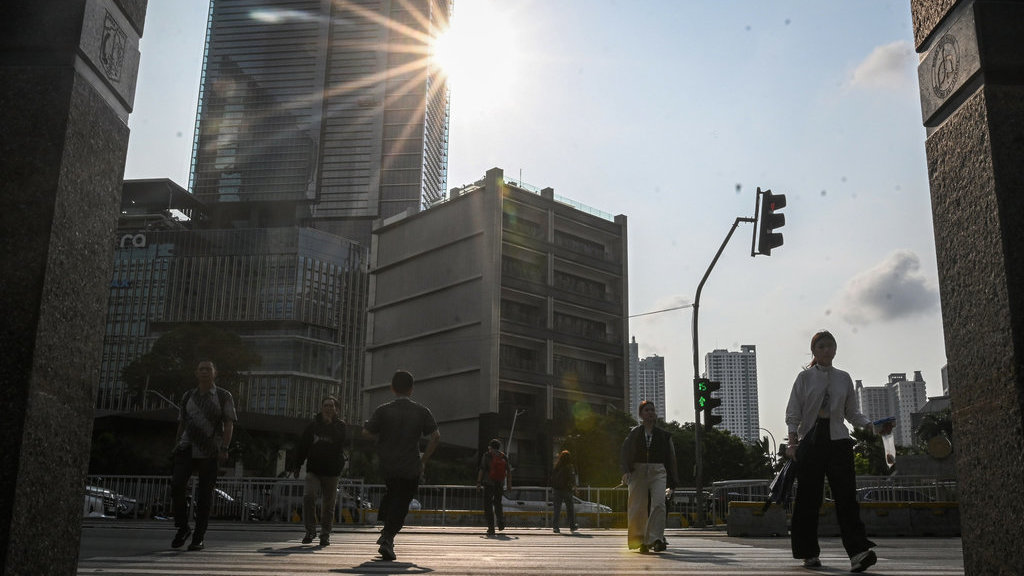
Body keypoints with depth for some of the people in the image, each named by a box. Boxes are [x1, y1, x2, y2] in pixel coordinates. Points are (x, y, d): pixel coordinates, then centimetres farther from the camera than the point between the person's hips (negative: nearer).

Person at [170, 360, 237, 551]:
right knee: (177, 485, -16)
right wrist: (177, 446, 15)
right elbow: (181, 423, 20)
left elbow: (229, 424, -2)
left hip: (210, 453, -2)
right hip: (187, 449, 2)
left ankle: (199, 537, 8)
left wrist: (224, 449, -13)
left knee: (204, 494, -1)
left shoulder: (224, 397, 4)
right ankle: (182, 528, 2)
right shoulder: (188, 397, 14)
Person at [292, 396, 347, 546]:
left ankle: (325, 534, 16)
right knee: (308, 496, -16)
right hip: (313, 469, 1)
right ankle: (310, 530, -4)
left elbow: (343, 444, -12)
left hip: (331, 472, -1)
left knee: (328, 503, 4)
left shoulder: (340, 426, 3)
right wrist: (297, 465, 9)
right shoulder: (313, 425, 7)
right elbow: (303, 446, 12)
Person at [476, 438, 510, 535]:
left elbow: (481, 469, -8)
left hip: (489, 484, -3)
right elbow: (508, 471, 6)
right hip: (500, 485, 3)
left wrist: (479, 482, -6)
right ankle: (501, 523, 8)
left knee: (488, 506, 2)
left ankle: (491, 528, -4)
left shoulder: (486, 455, -3)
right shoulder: (504, 457, 6)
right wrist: (509, 484, 12)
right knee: (497, 503, 22)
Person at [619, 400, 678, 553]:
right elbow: (624, 454, 2)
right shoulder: (634, 433, 9)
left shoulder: (663, 435, 11)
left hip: (658, 472, 0)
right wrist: (625, 471, -16)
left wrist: (672, 483, 12)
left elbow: (671, 459, 14)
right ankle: (640, 541, 14)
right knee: (638, 508, -1)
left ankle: (656, 540, -24)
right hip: (638, 471, 0)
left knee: (659, 503, -20)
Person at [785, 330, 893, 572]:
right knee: (809, 497, -1)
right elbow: (793, 413, 2)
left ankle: (858, 552, -17)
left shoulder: (843, 378, 13)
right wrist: (792, 442, -8)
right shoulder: (805, 377, 4)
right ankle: (809, 552, 9)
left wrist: (872, 425, -3)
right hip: (810, 440, -2)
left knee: (846, 494, -10)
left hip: (838, 440, 2)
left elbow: (852, 413, 15)